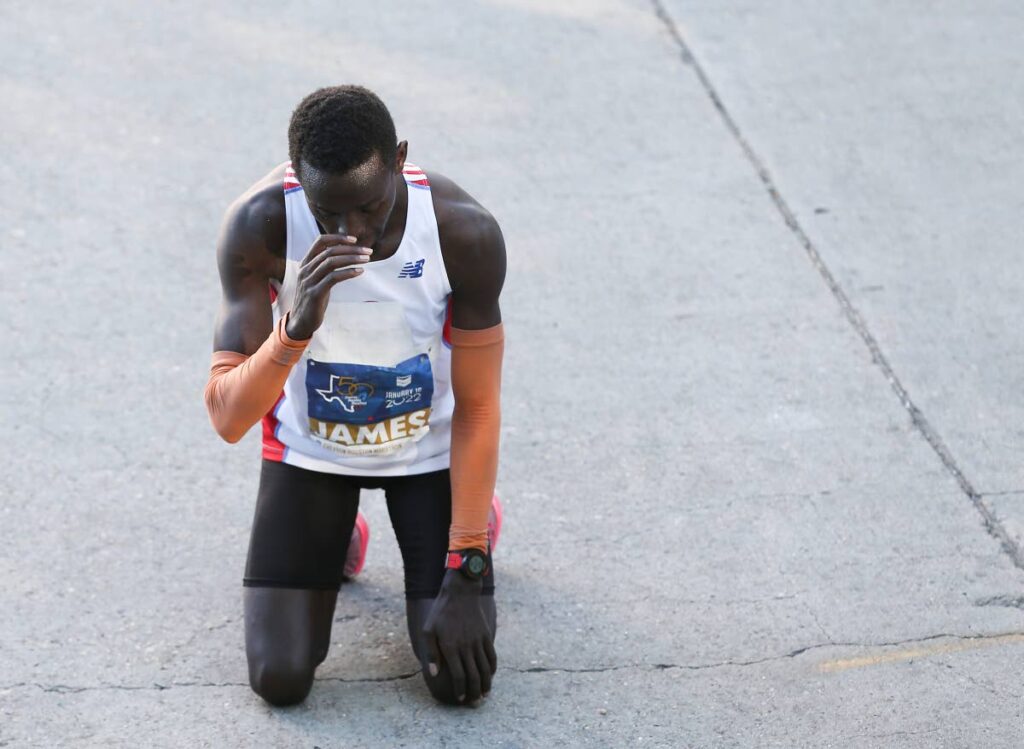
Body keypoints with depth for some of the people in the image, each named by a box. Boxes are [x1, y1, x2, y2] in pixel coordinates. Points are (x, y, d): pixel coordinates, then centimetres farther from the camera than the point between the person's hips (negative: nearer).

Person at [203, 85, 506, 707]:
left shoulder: (465, 232, -28)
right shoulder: (260, 224, -29)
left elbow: (477, 410, -15)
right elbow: (228, 419, -28)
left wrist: (466, 574, -18)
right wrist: (297, 327, -47)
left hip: (428, 443, 0)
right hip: (310, 445, 0)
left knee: (461, 677, -8)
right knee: (280, 679, -8)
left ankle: (474, 525, 24)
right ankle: (336, 539, 24)